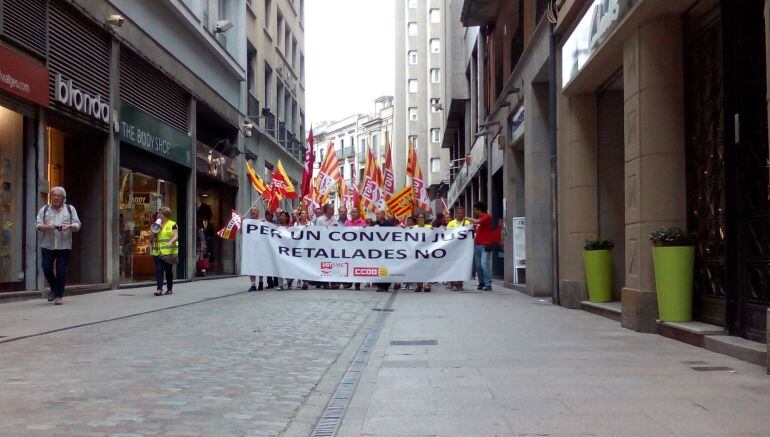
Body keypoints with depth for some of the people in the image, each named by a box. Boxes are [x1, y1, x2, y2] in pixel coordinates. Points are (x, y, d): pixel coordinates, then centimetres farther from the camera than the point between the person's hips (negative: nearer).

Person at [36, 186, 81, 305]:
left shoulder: (70, 209, 10)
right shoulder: (44, 209, 11)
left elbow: (77, 225, 4)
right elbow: (38, 225, 4)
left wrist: (69, 226, -17)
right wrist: (46, 226, -17)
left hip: (64, 246, -1)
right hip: (47, 246, 1)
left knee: (61, 271, -4)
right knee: (47, 269, -3)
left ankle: (58, 295, 6)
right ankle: (54, 289, 23)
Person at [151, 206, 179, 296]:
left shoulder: (172, 224, 0)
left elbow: (176, 236, -8)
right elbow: (152, 238, 18)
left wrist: (171, 242, -27)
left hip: (168, 252, -4)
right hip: (157, 252, 4)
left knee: (168, 270, 4)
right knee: (159, 270, -6)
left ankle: (169, 288, 16)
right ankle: (159, 289, -10)